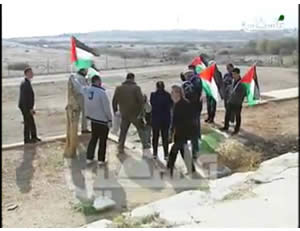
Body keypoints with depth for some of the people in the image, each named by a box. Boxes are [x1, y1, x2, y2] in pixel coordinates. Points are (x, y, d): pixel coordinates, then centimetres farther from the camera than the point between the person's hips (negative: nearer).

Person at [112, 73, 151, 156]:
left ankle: (120, 147, 25)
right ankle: (145, 147, -3)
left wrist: (115, 111, 18)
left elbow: (114, 101, 7)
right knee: (141, 130, 6)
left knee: (123, 130, 19)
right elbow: (141, 100, -17)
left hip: (124, 114, 4)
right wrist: (141, 112, -8)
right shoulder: (136, 88, -10)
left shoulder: (119, 88, 3)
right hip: (135, 114, -3)